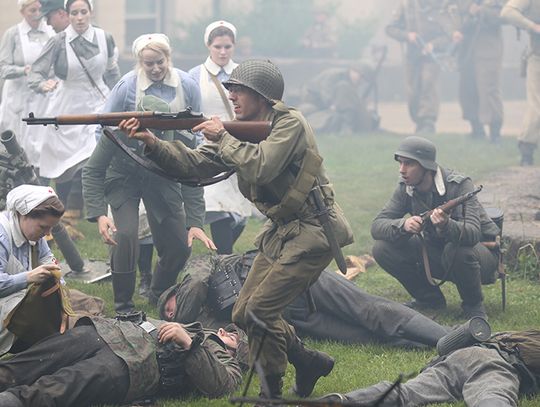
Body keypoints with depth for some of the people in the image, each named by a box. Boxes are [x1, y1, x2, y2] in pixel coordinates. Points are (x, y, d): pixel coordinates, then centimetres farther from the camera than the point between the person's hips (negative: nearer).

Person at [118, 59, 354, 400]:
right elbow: (193, 164, 0)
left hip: (313, 231, -9)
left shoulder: (290, 123, -14)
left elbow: (261, 168, -30)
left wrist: (223, 137, -17)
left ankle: (272, 391, 0)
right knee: (244, 314, 7)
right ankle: (309, 362, 23)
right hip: (281, 231, 9)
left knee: (259, 310, -15)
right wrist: (151, 141, -14)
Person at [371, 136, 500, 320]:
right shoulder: (405, 189, -8)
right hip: (437, 252, 5)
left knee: (457, 250, -40)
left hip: (481, 251, -5)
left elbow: (473, 234, -37)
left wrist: (447, 225, -59)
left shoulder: (459, 185, -25)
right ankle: (429, 298, 7)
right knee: (383, 249, -13)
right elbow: (377, 226, -16)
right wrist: (403, 225, -38)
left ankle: (473, 305, -11)